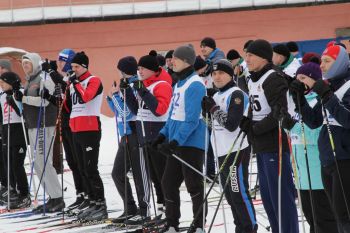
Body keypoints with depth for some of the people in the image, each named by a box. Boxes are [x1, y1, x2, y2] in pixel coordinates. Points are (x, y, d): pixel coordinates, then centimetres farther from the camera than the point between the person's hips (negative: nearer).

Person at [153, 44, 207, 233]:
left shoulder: (195, 84, -16)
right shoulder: (179, 84, 13)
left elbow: (192, 119, -22)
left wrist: (176, 140, -25)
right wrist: (164, 135, 9)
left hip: (191, 142, -10)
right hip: (176, 142, 10)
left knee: (194, 185, -2)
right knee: (169, 183, 12)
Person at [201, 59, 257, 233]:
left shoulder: (236, 94, -12)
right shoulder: (216, 96, 16)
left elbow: (231, 124, -22)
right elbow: (213, 124, 24)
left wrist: (214, 109, -14)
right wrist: (207, 109, 7)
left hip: (236, 151, -10)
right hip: (222, 152, 10)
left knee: (239, 193, -11)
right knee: (230, 193, 14)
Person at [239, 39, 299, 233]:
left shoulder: (274, 79, -13)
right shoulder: (252, 81, 15)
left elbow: (279, 113, -19)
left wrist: (255, 129, -15)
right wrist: (246, 124, 1)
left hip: (275, 145, -9)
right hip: (260, 146, 10)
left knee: (281, 195, -8)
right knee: (267, 195, 13)